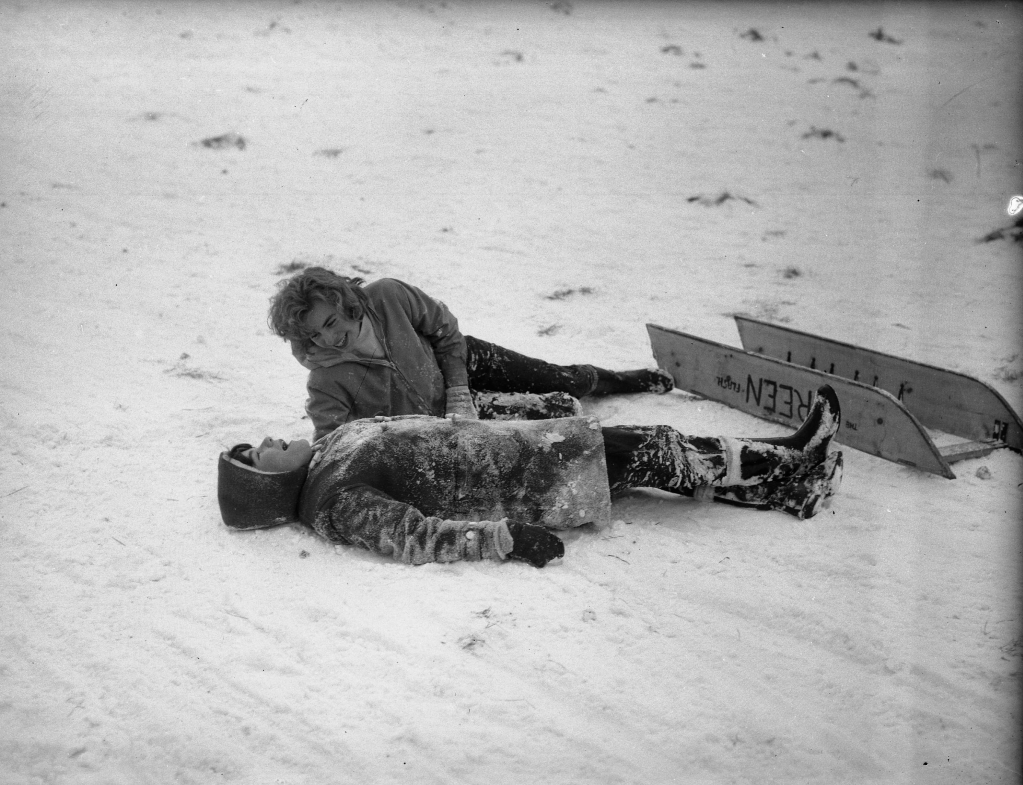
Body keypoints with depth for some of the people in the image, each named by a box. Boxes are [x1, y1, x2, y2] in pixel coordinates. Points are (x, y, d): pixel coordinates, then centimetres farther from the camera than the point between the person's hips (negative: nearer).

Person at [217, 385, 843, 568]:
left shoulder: (333, 445, 10)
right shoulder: (338, 502, -18)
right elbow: (411, 536, -27)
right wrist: (505, 538, -30)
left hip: (513, 447, 9)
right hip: (521, 490, -9)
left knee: (655, 445, 7)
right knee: (654, 456, -7)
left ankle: (788, 461, 15)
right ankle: (794, 484, 7)